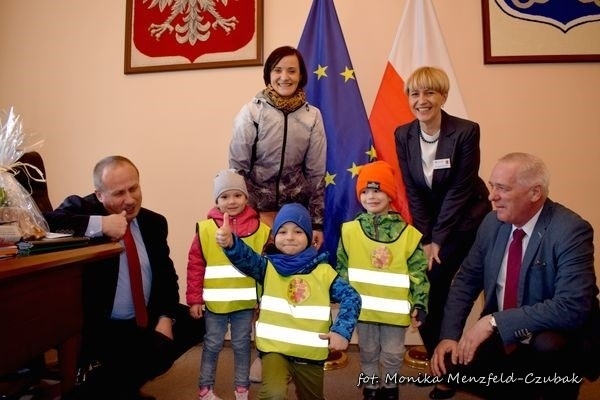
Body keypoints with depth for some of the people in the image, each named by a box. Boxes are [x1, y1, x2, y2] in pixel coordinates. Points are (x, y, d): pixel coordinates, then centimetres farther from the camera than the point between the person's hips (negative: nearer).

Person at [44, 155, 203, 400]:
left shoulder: (154, 222, 4)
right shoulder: (80, 208, -10)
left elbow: (166, 272, 8)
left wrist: (166, 317, -6)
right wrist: (99, 225, -35)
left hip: (147, 320, 7)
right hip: (99, 327, -6)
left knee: (195, 323, 0)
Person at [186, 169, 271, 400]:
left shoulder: (259, 229, -5)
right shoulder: (206, 229, -8)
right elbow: (195, 266, -4)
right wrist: (194, 299, -4)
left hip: (245, 302, 1)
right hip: (215, 302, 0)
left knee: (242, 345, 16)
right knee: (212, 346, 16)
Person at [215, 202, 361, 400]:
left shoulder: (323, 271, -3)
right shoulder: (268, 267, -4)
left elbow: (351, 297, -4)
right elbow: (247, 258, -24)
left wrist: (342, 331, -17)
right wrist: (230, 242, -45)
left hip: (311, 354, 2)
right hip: (275, 350, -2)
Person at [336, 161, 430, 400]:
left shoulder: (408, 233, -8)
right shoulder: (350, 230, -5)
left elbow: (418, 273, -3)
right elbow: (342, 268, 3)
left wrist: (420, 304, -6)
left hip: (395, 309, 0)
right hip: (363, 307, 1)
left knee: (393, 354, 17)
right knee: (368, 352, 19)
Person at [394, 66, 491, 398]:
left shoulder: (466, 131, -17)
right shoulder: (403, 135, -6)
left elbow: (460, 190, -17)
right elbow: (413, 192, -5)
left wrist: (437, 239, -16)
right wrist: (426, 238, -10)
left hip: (466, 220, -4)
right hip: (429, 221, 4)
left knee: (432, 283, -11)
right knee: (426, 286, 0)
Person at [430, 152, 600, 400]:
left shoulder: (571, 231, -20)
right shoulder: (493, 223, -3)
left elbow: (571, 307, -29)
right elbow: (466, 280, 2)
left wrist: (495, 321, -30)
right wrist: (449, 335, -10)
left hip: (557, 344, -5)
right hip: (502, 341, 5)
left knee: (548, 345, -34)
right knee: (449, 363, -10)